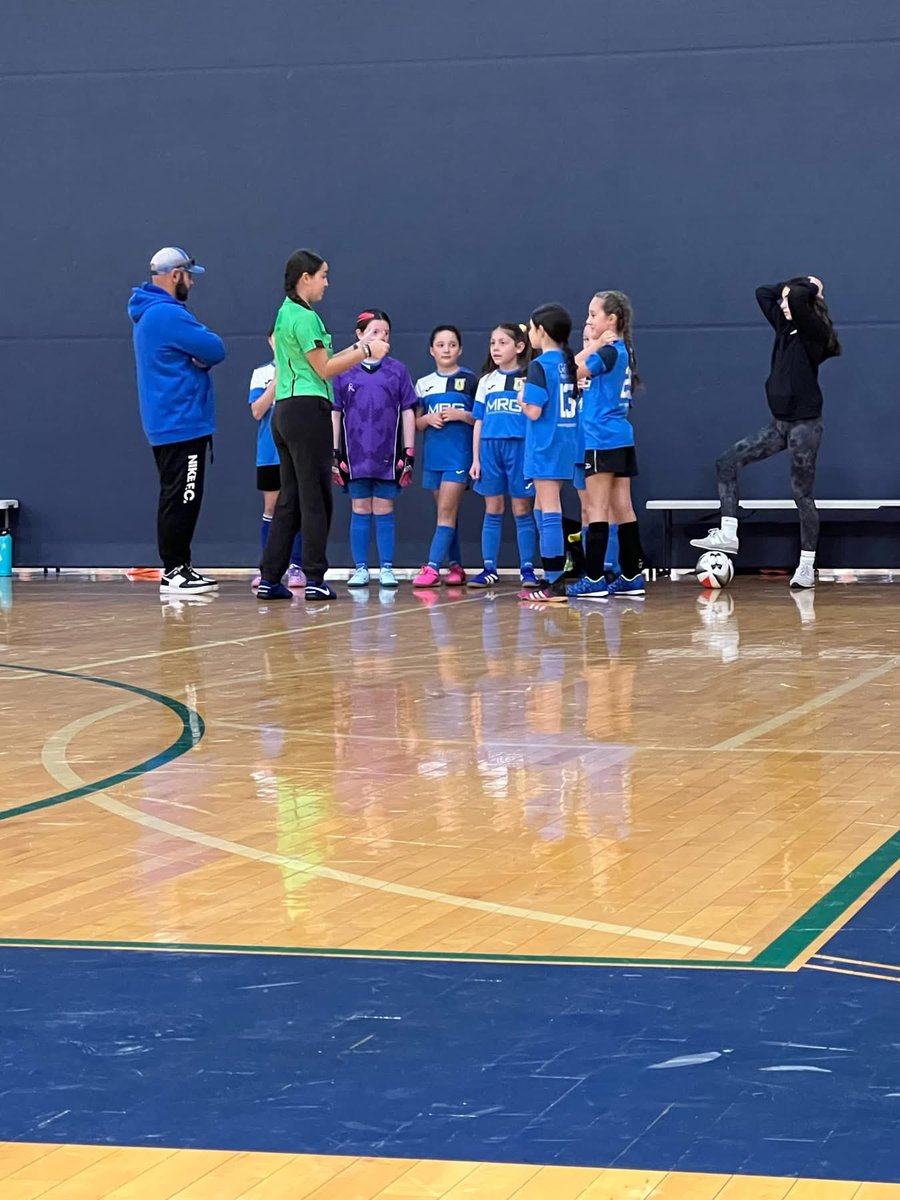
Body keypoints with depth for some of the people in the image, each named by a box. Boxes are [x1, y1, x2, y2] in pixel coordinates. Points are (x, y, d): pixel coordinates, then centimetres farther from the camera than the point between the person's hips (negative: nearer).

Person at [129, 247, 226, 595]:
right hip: (182, 423, -11)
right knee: (181, 500, -8)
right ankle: (174, 572, -7)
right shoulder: (168, 314, -17)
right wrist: (204, 354, 3)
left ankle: (179, 568, 17)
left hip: (165, 423, 11)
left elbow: (204, 349, 17)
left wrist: (201, 357, -3)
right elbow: (215, 349, -16)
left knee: (178, 500, 13)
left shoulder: (149, 313, 17)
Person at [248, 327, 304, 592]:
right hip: (270, 453, 1)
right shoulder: (262, 373, 7)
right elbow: (257, 411, -2)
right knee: (271, 508, 5)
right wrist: (277, 381, -11)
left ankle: (296, 566, 1)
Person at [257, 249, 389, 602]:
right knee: (315, 498, -3)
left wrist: (356, 348, 17)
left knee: (289, 498, 10)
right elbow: (324, 370, -10)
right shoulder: (305, 317, -12)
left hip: (285, 411, 9)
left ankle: (270, 578, 8)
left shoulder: (286, 314, 16)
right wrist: (366, 352, -4)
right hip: (307, 410, -9)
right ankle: (314, 579, -1)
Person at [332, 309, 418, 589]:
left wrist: (409, 452, 1)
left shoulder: (397, 371, 4)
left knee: (384, 511, 3)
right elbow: (335, 413, 5)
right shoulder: (344, 371, 3)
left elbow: (408, 412, 5)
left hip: (387, 455, 0)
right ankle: (360, 569, 9)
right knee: (360, 511, 5)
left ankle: (386, 569, 8)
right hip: (355, 454, 0)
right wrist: (334, 452, 1)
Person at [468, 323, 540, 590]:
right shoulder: (486, 380, 13)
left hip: (520, 447, -3)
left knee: (522, 511, 1)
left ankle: (527, 569, 5)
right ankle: (489, 570, 9)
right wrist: (475, 458, 9)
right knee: (492, 511, 6)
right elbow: (479, 421, 13)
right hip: (490, 447, 3)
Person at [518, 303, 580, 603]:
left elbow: (534, 411, -19)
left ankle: (554, 584, -9)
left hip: (545, 448, -8)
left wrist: (522, 399, 2)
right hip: (568, 446, 8)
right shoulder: (570, 362, 9)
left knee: (550, 511, -8)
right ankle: (552, 578, 18)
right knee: (543, 509, 16)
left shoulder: (540, 366, -14)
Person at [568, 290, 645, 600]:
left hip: (602, 441, -9)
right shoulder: (622, 351, 14)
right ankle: (632, 577, 12)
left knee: (597, 511, -6)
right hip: (621, 438, 9)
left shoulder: (609, 352, -13)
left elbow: (573, 370, -19)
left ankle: (594, 579, -6)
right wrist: (596, 345, 12)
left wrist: (593, 344, -12)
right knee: (622, 509, 10)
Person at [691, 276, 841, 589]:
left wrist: (811, 288, -11)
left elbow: (797, 297, -32)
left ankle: (807, 566, 4)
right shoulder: (785, 327, 9)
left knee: (802, 493, -3)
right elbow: (763, 293, 18)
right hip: (780, 422, 8)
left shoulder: (813, 331, -14)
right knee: (727, 463, 1)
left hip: (804, 423, -8)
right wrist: (804, 283, 11)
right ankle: (728, 535, 0)